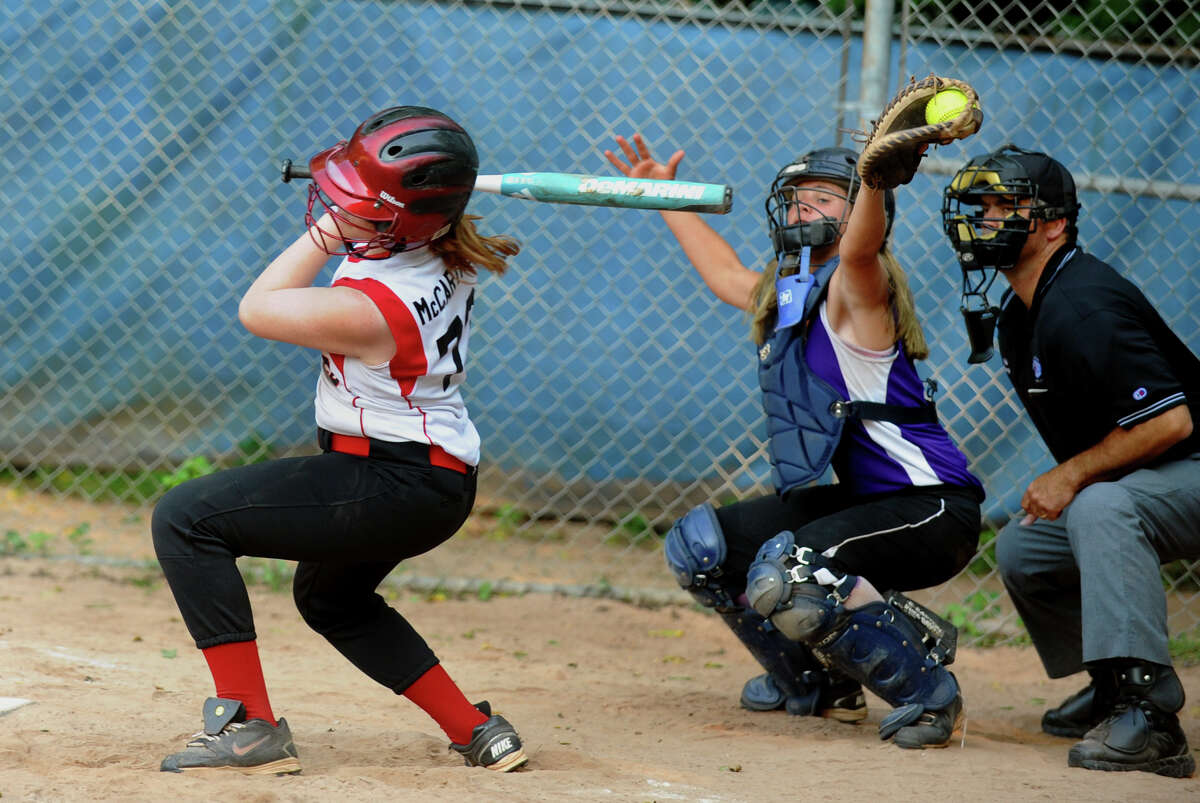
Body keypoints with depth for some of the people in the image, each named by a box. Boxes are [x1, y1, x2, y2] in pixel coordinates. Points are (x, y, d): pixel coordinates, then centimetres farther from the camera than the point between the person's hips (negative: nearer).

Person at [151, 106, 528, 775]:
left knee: (185, 519, -9)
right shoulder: (448, 256, -4)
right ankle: (478, 733, 29)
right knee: (332, 598, 34)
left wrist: (326, 233, -10)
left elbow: (257, 310, -12)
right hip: (443, 486, 10)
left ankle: (250, 726, -13)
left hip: (391, 489, -10)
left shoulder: (369, 309, -29)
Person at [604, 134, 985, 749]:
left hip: (933, 508, -10)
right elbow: (727, 273, 36)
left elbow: (860, 245, -37)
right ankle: (817, 686, 26)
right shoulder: (781, 295, 14)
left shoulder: (857, 290, -13)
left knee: (787, 573, -31)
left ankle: (927, 688, -12)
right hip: (857, 496, 10)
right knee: (700, 546, 12)